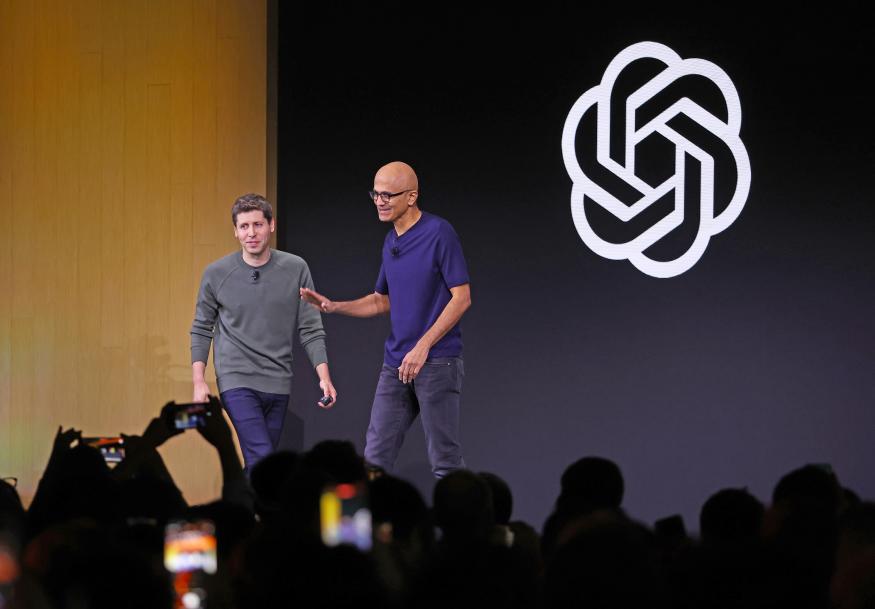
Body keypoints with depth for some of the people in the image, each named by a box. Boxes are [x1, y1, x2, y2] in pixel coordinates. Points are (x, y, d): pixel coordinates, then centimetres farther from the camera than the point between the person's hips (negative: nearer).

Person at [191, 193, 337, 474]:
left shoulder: (296, 269, 0)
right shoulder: (216, 274, -3)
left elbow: (310, 329, 3)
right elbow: (201, 329, 6)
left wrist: (324, 377, -6)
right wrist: (198, 382, -2)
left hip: (278, 384, 3)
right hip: (237, 381, -3)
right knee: (262, 460, -16)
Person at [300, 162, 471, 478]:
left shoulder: (439, 233, -11)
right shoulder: (391, 242, 13)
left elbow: (462, 297, -14)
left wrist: (423, 347, -20)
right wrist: (332, 306, 8)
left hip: (437, 361, -8)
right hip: (396, 364, 8)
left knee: (444, 459, -3)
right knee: (375, 457, 5)